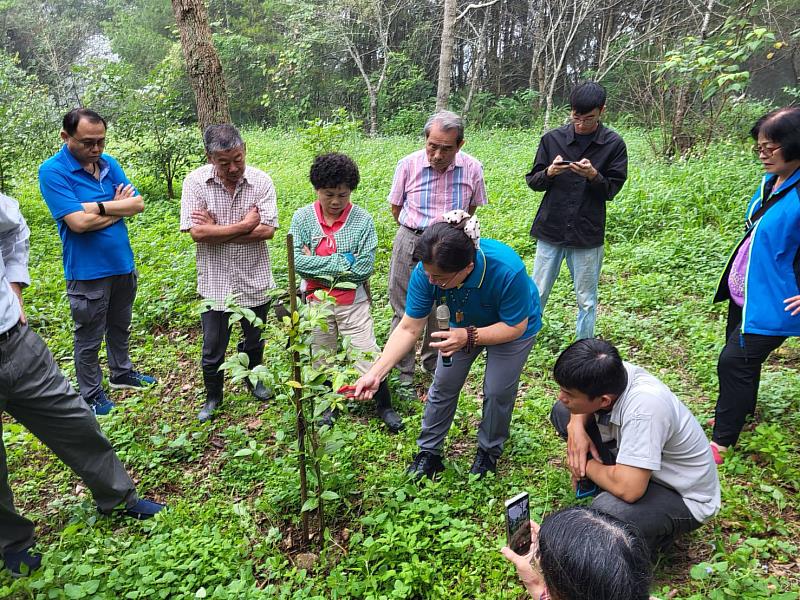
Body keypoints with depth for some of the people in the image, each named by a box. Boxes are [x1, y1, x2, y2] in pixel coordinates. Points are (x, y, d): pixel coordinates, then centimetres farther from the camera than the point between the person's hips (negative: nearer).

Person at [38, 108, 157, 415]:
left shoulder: (108, 163, 1)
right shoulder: (52, 171, -16)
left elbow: (138, 204, -5)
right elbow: (78, 222, -25)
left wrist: (99, 207, -18)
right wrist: (118, 207, -12)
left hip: (123, 263, 6)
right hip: (87, 271, -6)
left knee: (120, 325, 23)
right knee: (89, 337, 10)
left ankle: (121, 373, 43)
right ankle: (91, 394, 28)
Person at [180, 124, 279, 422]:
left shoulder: (261, 181, -10)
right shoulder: (195, 182, -11)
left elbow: (267, 230, -18)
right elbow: (197, 232, -20)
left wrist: (216, 231, -19)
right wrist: (245, 225, -18)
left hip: (254, 279, 1)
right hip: (216, 282, -1)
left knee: (254, 339, 21)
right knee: (213, 347, 12)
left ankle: (253, 380, 48)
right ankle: (213, 397, 35)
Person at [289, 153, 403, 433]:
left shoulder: (362, 219, -12)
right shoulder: (302, 217, -8)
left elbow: (365, 267, -18)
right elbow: (296, 260, -17)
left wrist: (317, 265, -17)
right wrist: (342, 262, -20)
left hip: (353, 301, -2)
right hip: (316, 301, 2)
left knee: (367, 356, 5)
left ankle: (384, 405, 29)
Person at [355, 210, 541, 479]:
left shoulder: (507, 270, -43)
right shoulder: (426, 271, -33)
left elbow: (515, 327, -29)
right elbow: (409, 328, -26)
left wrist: (469, 337, -44)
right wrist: (375, 373, -33)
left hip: (511, 328, -3)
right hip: (465, 323, 3)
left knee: (497, 392, -1)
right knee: (443, 385, 4)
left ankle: (489, 450, 28)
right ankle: (429, 451, 24)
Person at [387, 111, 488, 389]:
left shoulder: (472, 168, -7)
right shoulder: (408, 164, -10)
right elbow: (396, 207, 5)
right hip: (411, 243, -1)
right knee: (405, 310, 7)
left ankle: (434, 364, 35)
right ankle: (404, 372, 22)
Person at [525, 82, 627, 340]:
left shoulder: (614, 144, -2)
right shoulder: (552, 138, 1)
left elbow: (612, 190, 1)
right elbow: (532, 181, 6)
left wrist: (594, 176, -19)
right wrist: (549, 173, -16)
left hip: (587, 234, 0)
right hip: (550, 230, 1)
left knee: (586, 300, 9)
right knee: (537, 294, 8)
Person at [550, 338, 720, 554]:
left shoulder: (644, 406, -39)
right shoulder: (612, 373, -18)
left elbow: (628, 489, -42)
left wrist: (588, 466, -21)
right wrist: (576, 426, -15)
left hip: (684, 498, -7)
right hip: (635, 466, 7)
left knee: (605, 512, -38)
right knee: (561, 412, -1)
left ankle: (658, 534, -3)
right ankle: (607, 493, 7)